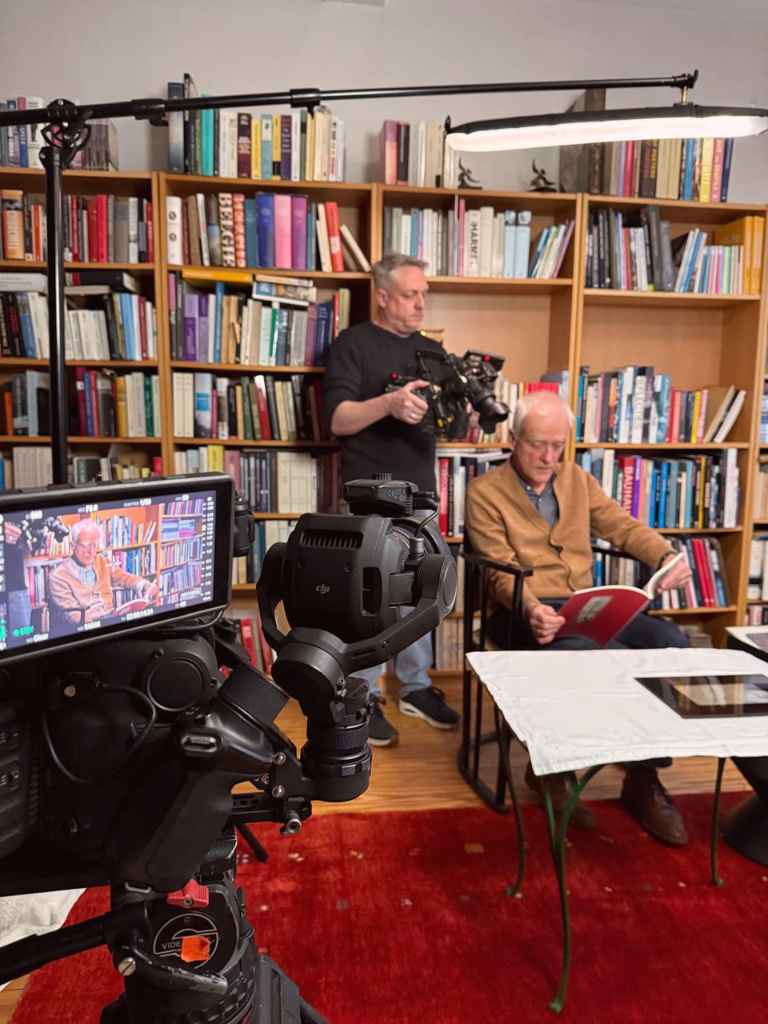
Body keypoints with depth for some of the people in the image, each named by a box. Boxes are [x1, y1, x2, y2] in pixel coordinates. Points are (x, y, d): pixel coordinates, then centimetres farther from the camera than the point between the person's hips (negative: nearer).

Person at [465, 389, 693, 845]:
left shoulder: (578, 479, 16)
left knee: (671, 640, -20)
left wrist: (666, 555, -11)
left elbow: (623, 526, 10)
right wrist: (531, 609, -29)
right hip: (524, 614, -5)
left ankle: (644, 778, -5)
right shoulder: (485, 492, -1)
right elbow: (501, 572, -9)